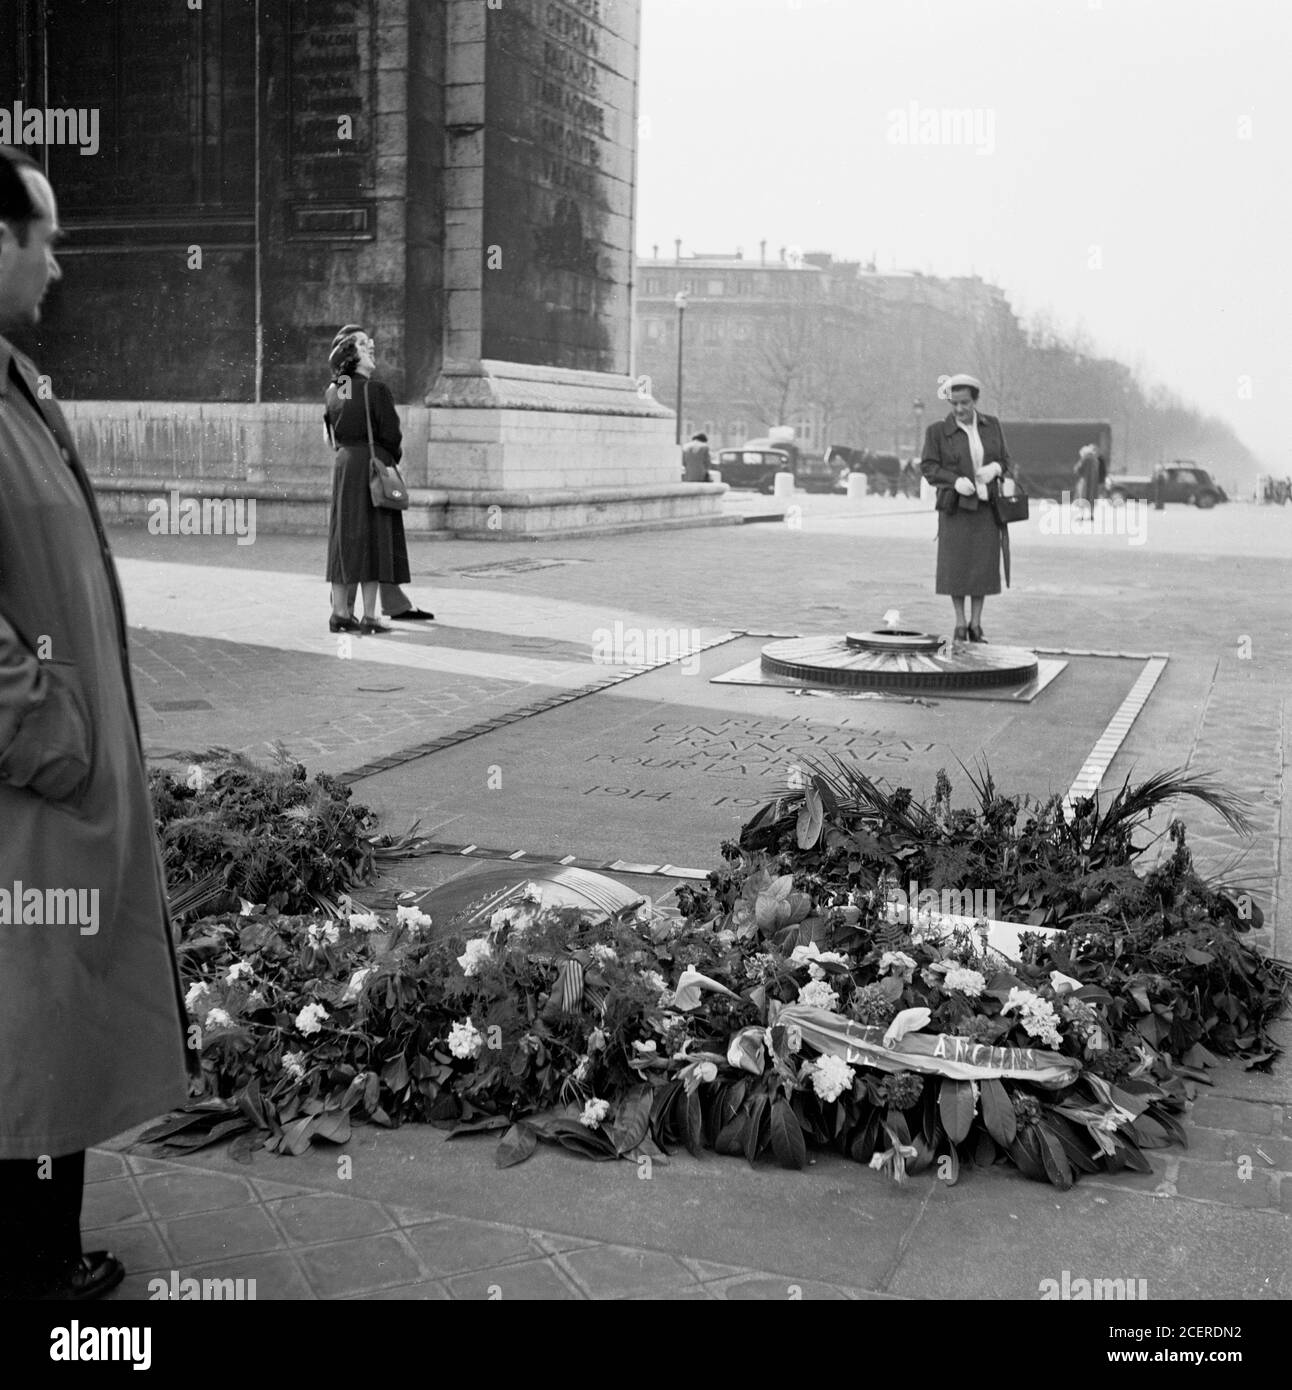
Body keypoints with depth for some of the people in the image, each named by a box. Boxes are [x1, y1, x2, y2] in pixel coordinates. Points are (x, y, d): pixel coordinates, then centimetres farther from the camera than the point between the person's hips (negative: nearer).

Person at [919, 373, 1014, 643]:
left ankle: (976, 625, 9)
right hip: (955, 506, -2)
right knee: (956, 566, -3)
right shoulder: (937, 431, -3)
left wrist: (995, 469, -12)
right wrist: (956, 481, -20)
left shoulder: (992, 425, 6)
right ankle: (960, 625, 6)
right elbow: (928, 468, -5)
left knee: (983, 565, 1)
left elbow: (1004, 460, 12)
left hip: (986, 505, 2)